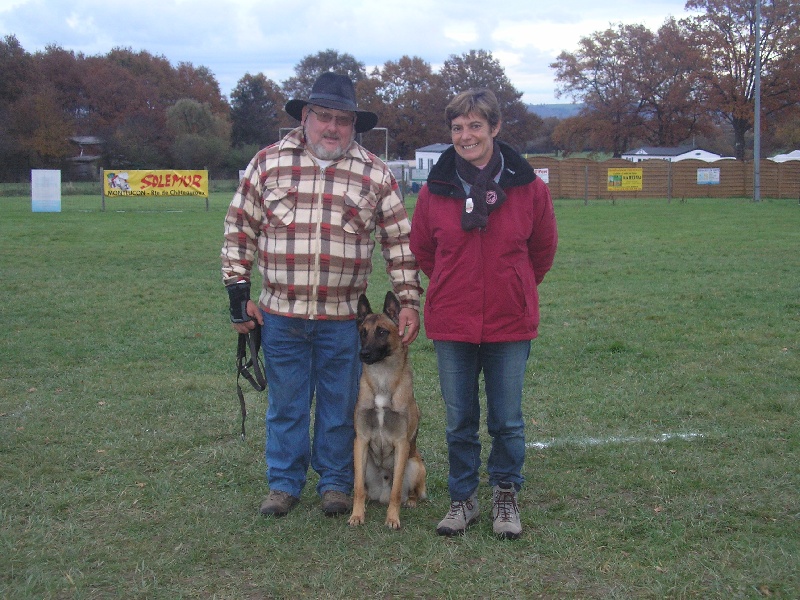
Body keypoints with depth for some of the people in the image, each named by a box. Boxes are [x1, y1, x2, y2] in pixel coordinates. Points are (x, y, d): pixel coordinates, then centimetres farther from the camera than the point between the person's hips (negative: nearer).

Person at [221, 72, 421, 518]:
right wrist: (238, 290, 1)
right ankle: (284, 483, 25)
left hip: (343, 317, 0)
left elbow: (400, 241, 4)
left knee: (340, 406, 10)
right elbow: (240, 230, 6)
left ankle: (336, 482, 26)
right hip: (280, 313, 0)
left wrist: (409, 301, -1)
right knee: (286, 405, 10)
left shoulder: (375, 174, 2)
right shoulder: (269, 163, 2)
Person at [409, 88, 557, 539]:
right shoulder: (436, 190, -4)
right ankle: (463, 499, 27)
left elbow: (543, 248, 9)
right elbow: (422, 249, 13)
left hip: (510, 321, -1)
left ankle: (506, 497, 28)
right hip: (452, 323, 1)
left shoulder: (527, 187, -7)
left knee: (507, 420, 9)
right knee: (460, 420, 11)